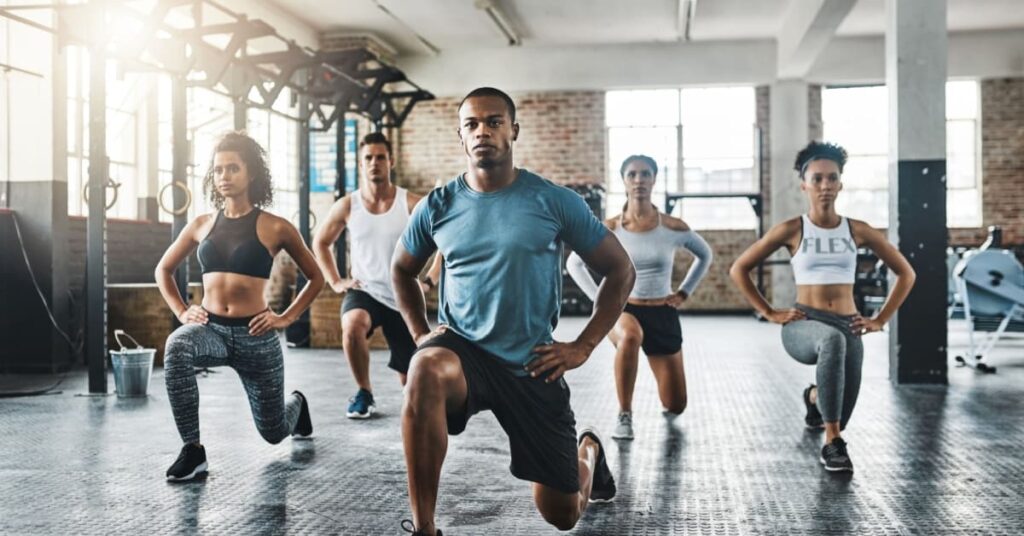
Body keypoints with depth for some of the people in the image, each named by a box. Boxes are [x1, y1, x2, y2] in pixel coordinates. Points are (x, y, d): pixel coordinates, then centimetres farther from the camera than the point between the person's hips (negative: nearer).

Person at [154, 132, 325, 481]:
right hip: (210, 329, 2)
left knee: (274, 432, 12)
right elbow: (163, 270, 18)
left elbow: (315, 277, 5)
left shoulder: (275, 228, -6)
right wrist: (181, 311, 4)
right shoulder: (202, 225, 4)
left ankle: (296, 403, 51)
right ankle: (192, 450, -26)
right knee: (176, 347, -36)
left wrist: (287, 318, -4)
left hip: (256, 337, -2)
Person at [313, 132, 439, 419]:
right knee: (352, 326, -36)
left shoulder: (412, 204, -9)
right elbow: (320, 243, 14)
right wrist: (335, 281, 5)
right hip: (364, 291, 0)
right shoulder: (347, 206, -2)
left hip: (404, 300, 0)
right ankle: (364, 393, -11)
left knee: (411, 378, 5)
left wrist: (429, 280, -8)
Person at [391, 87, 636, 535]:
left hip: (532, 364, 0)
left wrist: (583, 347, -4)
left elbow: (620, 270, 1)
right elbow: (401, 269, 17)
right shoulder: (438, 206, -2)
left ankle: (588, 450, 47)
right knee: (425, 371, -39)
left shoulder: (555, 202, -8)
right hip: (463, 349, 1)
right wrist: (419, 332, 4)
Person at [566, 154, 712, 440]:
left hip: (662, 314, 2)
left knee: (675, 406, 6)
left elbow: (705, 255, 13)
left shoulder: (674, 227, -7)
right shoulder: (609, 229, -8)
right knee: (630, 336, -42)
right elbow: (573, 263, 5)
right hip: (622, 309, -2)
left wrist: (684, 292, 6)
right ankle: (625, 416, -25)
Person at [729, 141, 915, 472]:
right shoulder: (791, 230, -1)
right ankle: (832, 443, -32)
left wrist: (880, 320, 7)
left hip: (848, 326, 4)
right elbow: (739, 270, 4)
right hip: (803, 325, -3)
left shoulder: (858, 231, 5)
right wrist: (770, 313, -1)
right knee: (832, 339, -40)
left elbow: (905, 273, 14)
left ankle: (815, 397, 41)